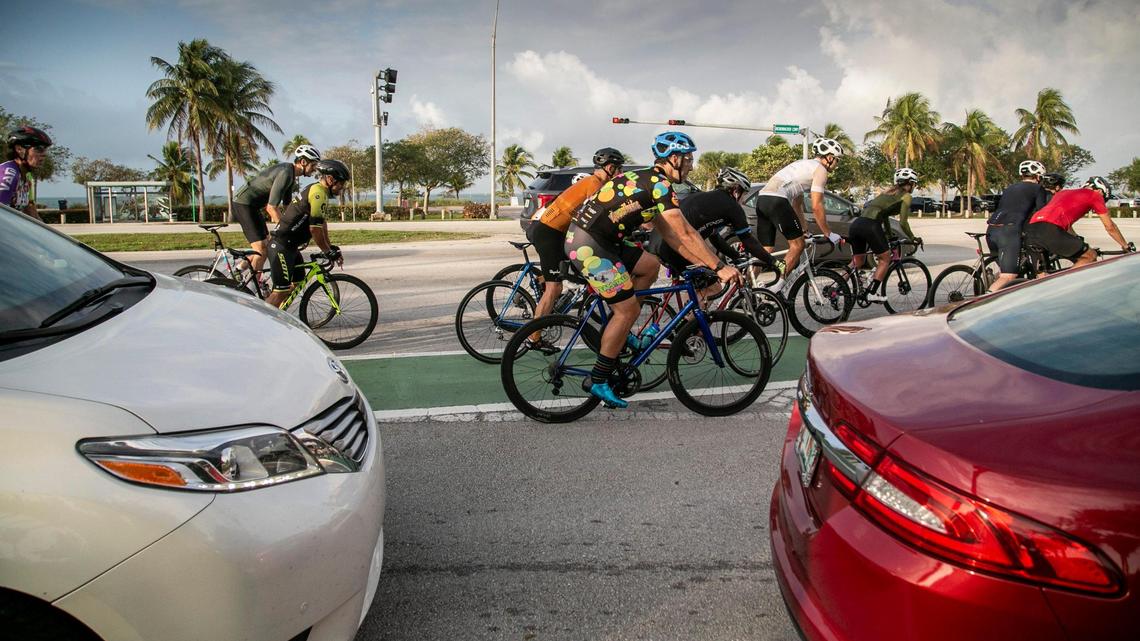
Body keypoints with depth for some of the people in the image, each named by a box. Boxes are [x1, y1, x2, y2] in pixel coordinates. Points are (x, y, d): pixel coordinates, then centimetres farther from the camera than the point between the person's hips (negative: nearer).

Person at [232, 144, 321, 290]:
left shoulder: (291, 175, 8)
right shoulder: (285, 173, -24)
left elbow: (287, 205, 14)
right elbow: (272, 207, -28)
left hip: (252, 205, 10)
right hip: (243, 205, -10)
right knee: (261, 251, -13)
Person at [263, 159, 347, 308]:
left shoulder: (315, 190, 15)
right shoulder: (318, 192, -18)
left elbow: (322, 222, 20)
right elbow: (315, 229, -20)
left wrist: (330, 247, 16)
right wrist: (329, 252, -9)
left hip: (290, 246, 11)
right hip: (282, 246, -11)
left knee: (298, 282, 17)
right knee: (281, 291, -10)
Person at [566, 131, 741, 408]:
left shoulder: (646, 180, 19)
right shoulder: (660, 184, -11)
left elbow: (669, 233, 21)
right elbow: (686, 234, -14)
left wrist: (702, 263, 18)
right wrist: (719, 267, -10)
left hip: (595, 238, 10)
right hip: (589, 245, -10)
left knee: (650, 265, 18)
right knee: (628, 310, -3)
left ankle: (619, 331, 22)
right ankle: (598, 381, 6)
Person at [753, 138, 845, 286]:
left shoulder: (805, 165, 31)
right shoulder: (820, 169, 3)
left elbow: (797, 203, 32)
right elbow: (816, 207, -4)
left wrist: (804, 230, 33)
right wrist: (829, 234, 3)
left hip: (762, 199, 9)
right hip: (776, 201, -9)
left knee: (765, 252, 10)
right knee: (797, 245, -1)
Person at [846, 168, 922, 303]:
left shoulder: (889, 192, 31)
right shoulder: (906, 196, 8)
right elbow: (902, 223, 2)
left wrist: (889, 235, 50)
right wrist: (913, 239, 15)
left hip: (856, 224, 7)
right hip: (870, 225, -7)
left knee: (857, 262, 19)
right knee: (885, 259, 11)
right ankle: (872, 293, 3)